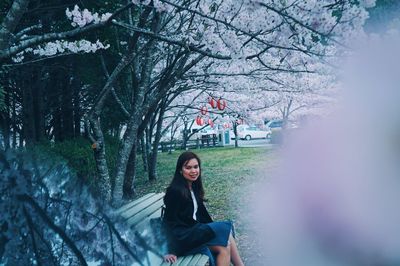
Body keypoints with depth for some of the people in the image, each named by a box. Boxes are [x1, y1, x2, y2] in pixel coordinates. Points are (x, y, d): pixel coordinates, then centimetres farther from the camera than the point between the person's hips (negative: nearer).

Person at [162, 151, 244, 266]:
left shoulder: (194, 187, 9)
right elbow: (171, 222, -15)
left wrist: (215, 229, 13)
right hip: (182, 238, -7)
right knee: (225, 228, -17)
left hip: (195, 230, 7)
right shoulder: (175, 191, -15)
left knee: (225, 248, -15)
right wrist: (172, 251, -17)